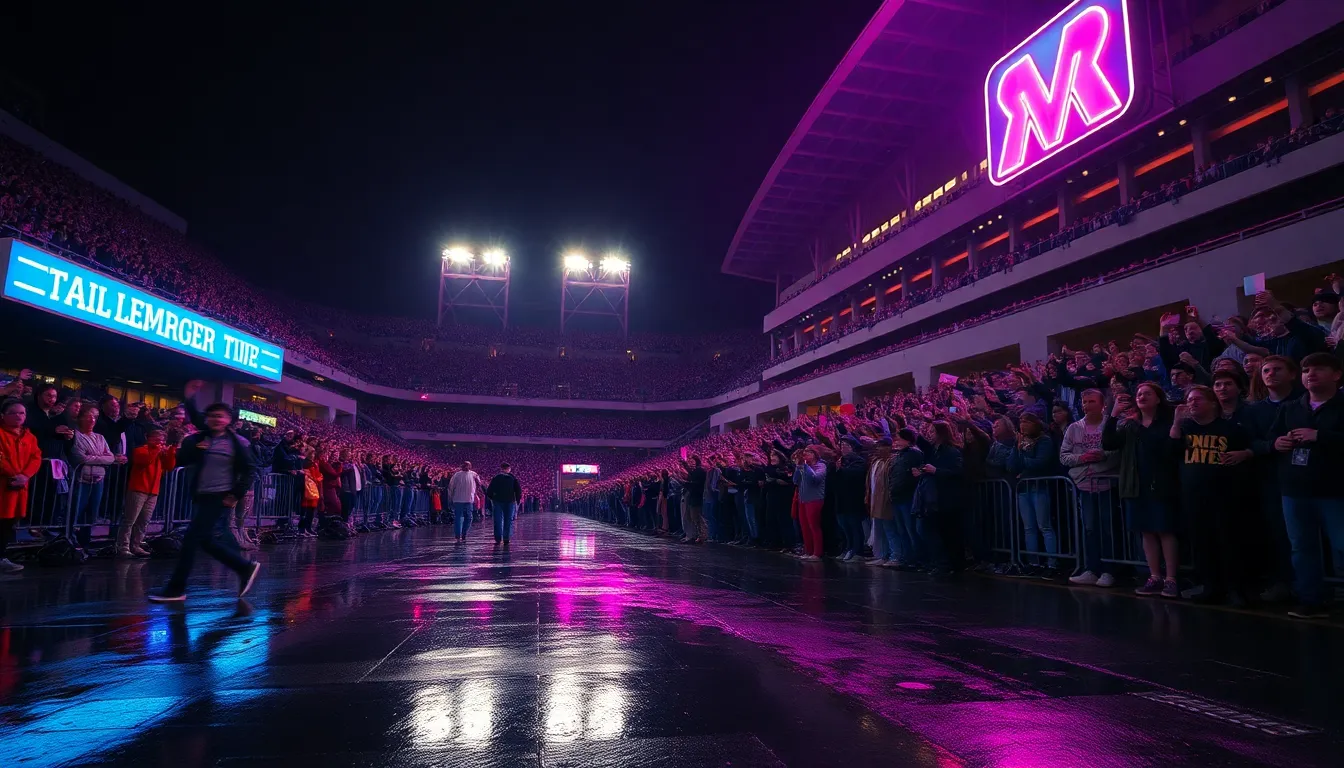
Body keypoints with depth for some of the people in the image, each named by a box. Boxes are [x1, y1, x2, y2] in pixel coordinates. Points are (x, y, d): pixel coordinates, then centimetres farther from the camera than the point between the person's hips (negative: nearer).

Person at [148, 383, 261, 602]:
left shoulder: (238, 443, -5)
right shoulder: (199, 439, 8)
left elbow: (247, 472, -3)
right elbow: (181, 460, 1)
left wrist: (236, 495, -9)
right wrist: (193, 449, -16)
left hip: (221, 497, -6)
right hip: (203, 495, 6)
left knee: (191, 538, -8)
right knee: (205, 540, 9)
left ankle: (176, 589, 3)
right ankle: (246, 568, 21)